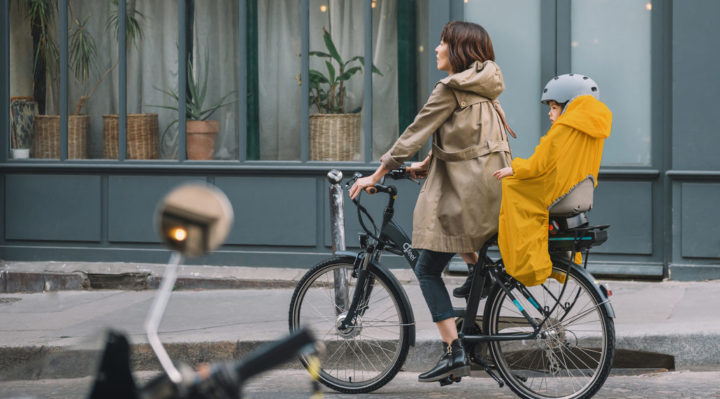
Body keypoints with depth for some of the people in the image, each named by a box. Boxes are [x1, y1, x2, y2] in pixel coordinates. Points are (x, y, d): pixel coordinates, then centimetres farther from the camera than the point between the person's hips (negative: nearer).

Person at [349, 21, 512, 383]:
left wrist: (376, 175, -5)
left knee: (428, 270, -2)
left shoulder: (449, 90, -11)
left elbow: (413, 135, -10)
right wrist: (426, 164, 23)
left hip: (465, 193, -9)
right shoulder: (485, 88, 15)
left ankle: (454, 353, -8)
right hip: (493, 187, 9)